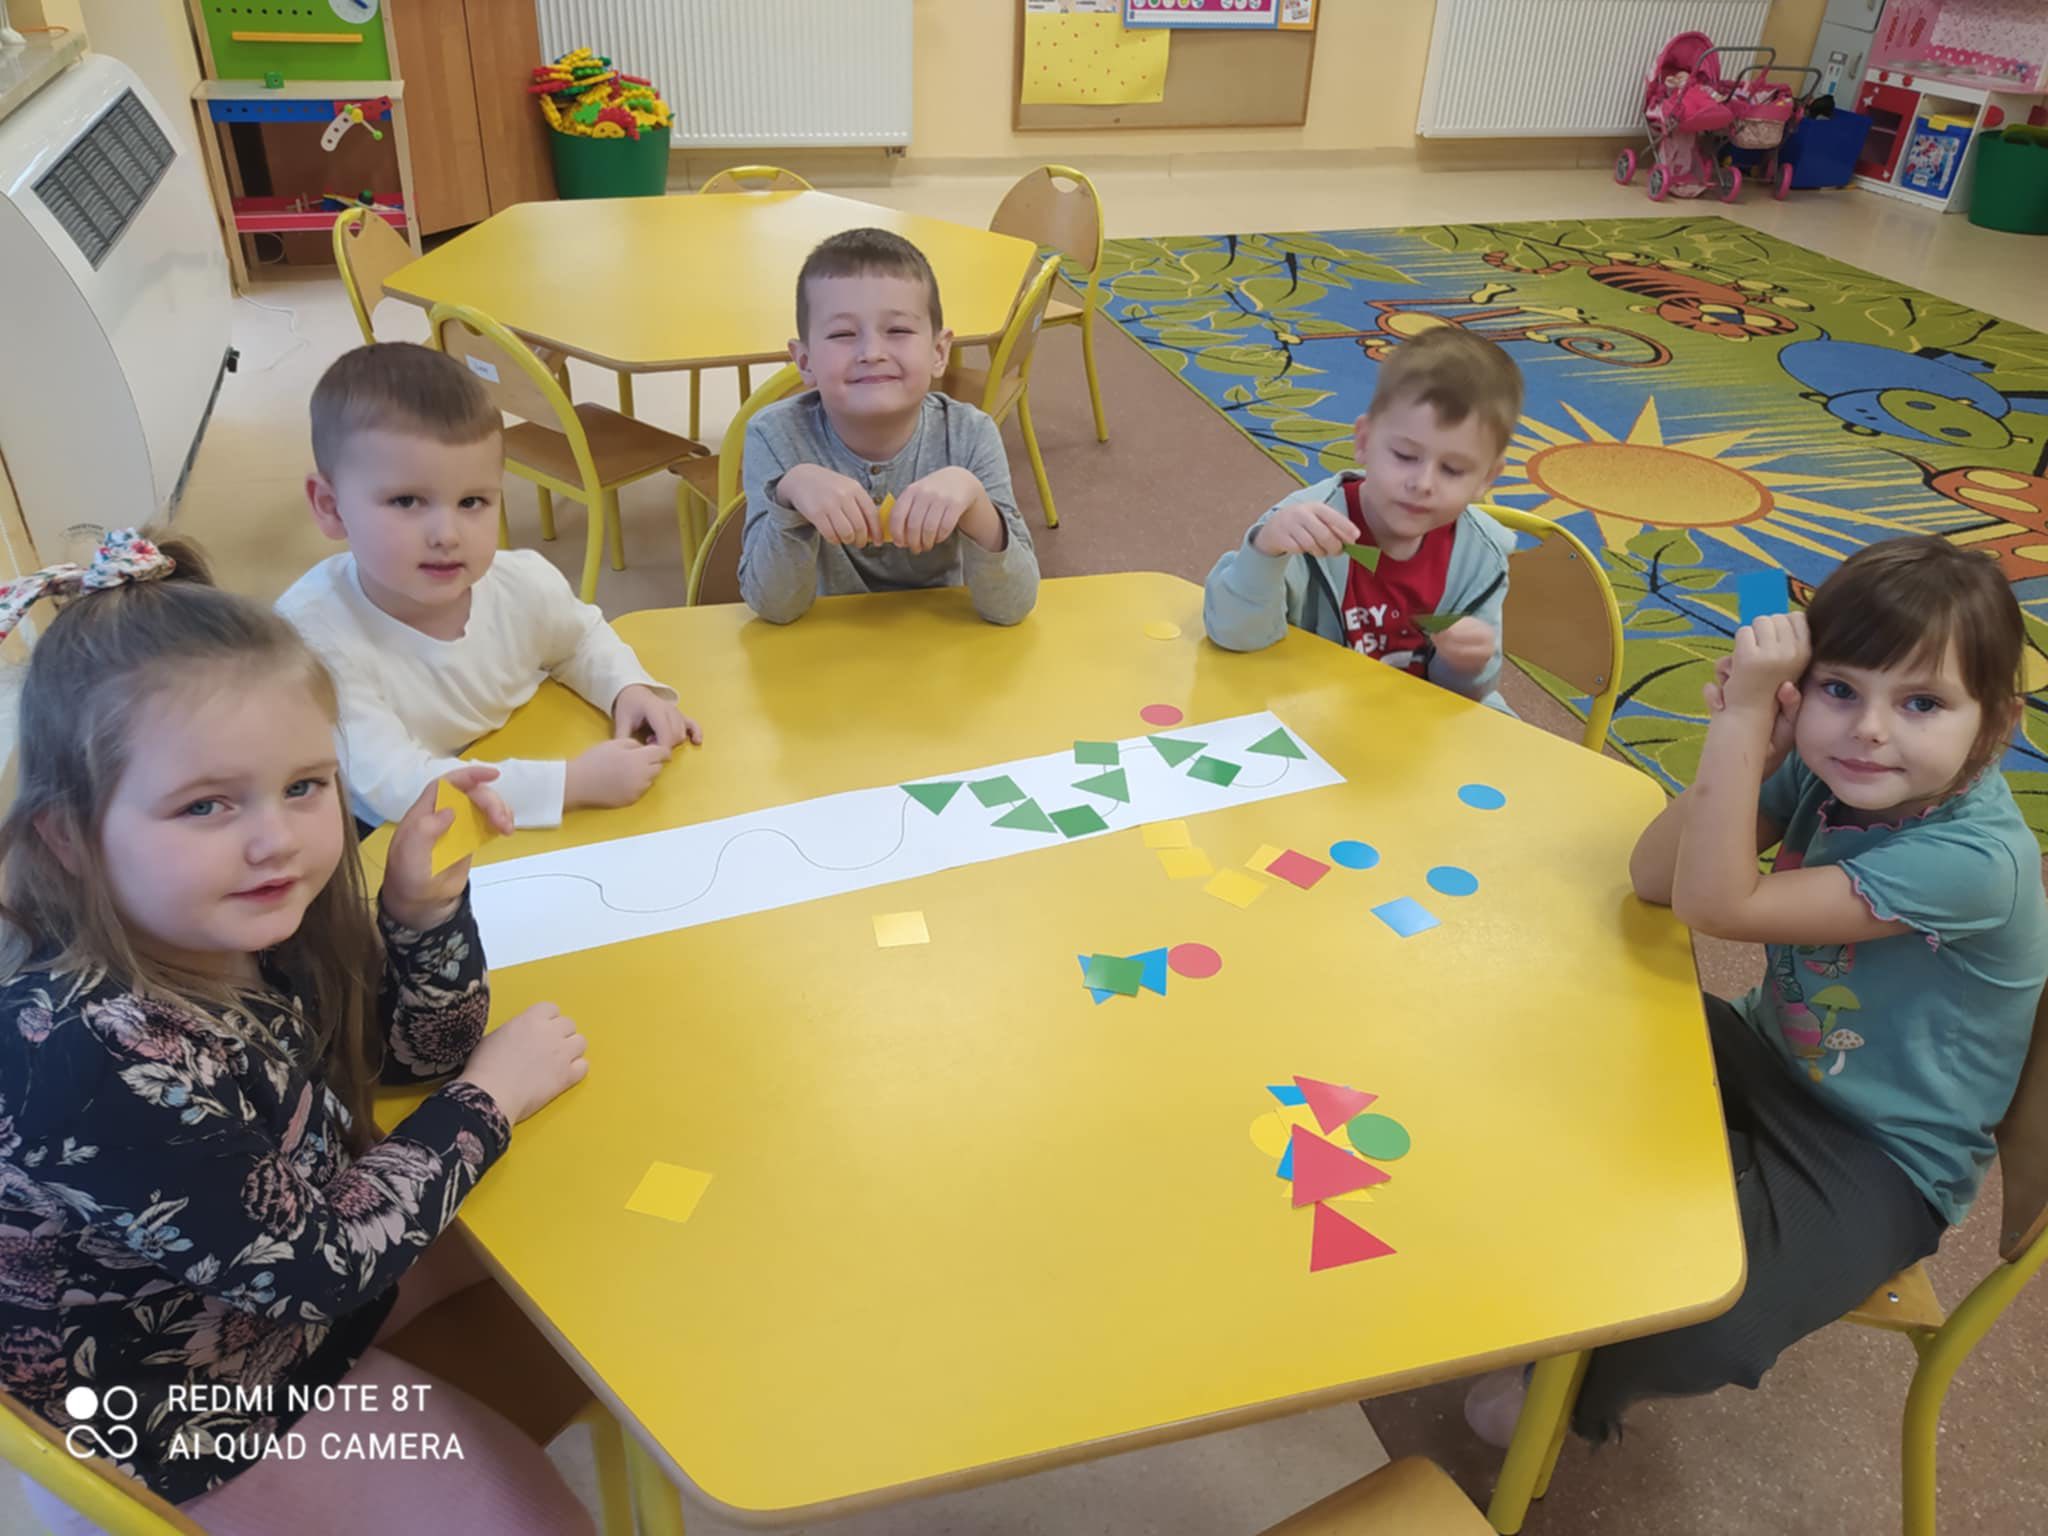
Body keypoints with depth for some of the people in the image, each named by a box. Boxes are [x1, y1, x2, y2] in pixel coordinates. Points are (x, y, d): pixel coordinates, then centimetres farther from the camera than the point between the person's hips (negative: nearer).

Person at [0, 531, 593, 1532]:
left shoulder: (250, 926, -18)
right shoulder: (93, 1059, -39)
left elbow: (413, 1052, -2)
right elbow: (313, 1267, -28)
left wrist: (422, 906, -21)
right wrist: (490, 1096, -18)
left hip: (278, 1282, 6)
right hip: (181, 1422, -6)